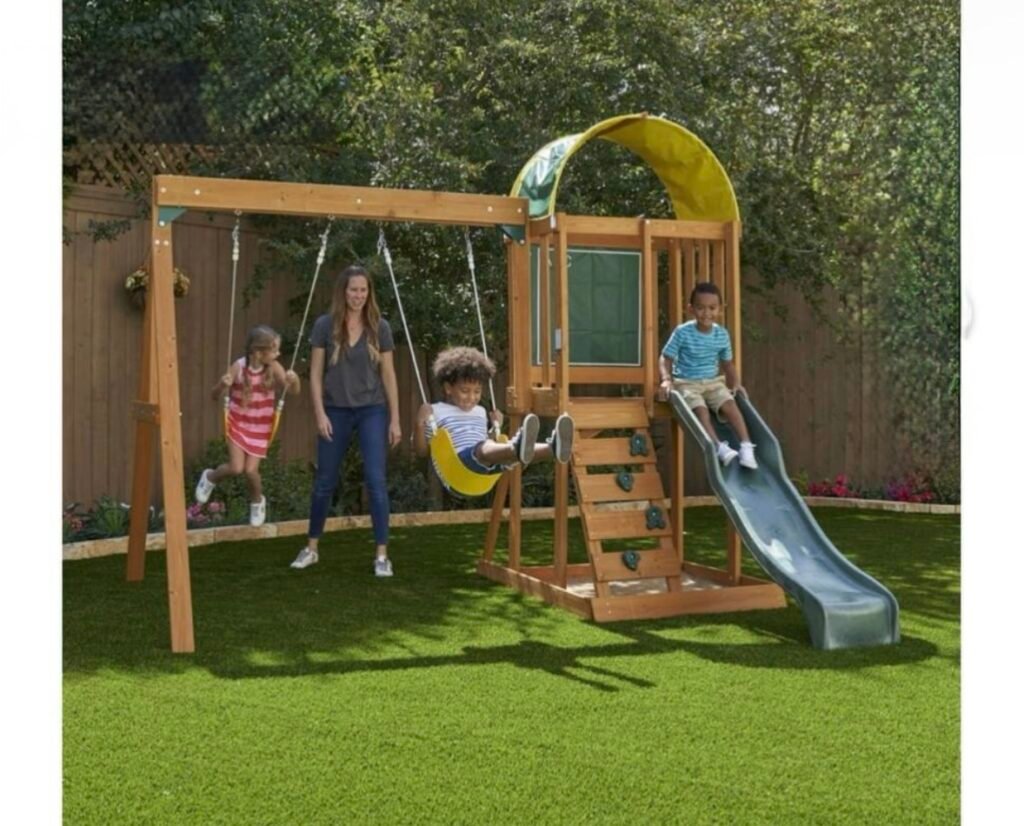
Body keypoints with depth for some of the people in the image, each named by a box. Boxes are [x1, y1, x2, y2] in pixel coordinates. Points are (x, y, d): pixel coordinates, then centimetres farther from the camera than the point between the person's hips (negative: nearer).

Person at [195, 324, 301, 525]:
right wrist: (222, 385, -35)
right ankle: (210, 477, 22)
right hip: (237, 423, -1)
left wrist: (293, 380, -47)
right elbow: (215, 396, -12)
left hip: (260, 427, 1)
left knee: (251, 470, -6)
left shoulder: (274, 368, -15)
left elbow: (293, 390, -25)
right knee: (236, 467, -12)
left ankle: (257, 501, 26)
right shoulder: (239, 367, -18)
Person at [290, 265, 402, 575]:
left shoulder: (380, 328, 0)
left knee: (376, 480, -6)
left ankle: (382, 555, 1)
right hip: (335, 412, 0)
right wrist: (320, 414, -8)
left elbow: (388, 375, 3)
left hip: (372, 411, 0)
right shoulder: (325, 325, -3)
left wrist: (395, 419, 0)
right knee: (325, 481, 8)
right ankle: (311, 548, 24)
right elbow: (315, 374, 0)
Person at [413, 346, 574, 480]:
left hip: (486, 466, 5)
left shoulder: (480, 412, 30)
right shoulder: (435, 411, 14)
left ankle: (552, 448, -61)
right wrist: (420, 426, -6)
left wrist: (497, 427, 20)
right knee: (483, 449, -39)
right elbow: (422, 451, 9)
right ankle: (518, 448, -74)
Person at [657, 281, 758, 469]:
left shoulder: (722, 335, 1)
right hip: (686, 383, -3)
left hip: (713, 382, 3)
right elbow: (666, 358, -7)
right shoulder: (682, 333, -12)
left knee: (730, 405, -21)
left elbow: (727, 363, 14)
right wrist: (666, 379, -23)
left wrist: (735, 383, 1)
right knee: (701, 410, -30)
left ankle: (746, 447, -22)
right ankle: (719, 447, -34)